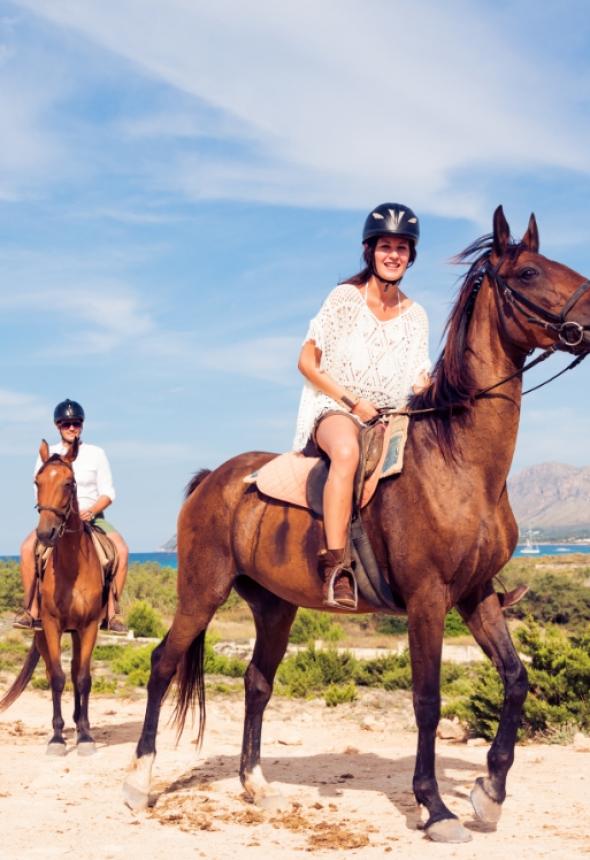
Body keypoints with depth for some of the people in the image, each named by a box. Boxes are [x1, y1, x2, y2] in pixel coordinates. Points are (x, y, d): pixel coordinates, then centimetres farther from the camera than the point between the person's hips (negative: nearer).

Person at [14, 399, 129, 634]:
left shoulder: (96, 454, 6)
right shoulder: (47, 455, 8)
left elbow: (108, 493, 3)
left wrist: (91, 511, -16)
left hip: (92, 515, 0)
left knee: (121, 550, -28)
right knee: (28, 547, -29)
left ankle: (112, 611, -19)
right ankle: (31, 610, -21)